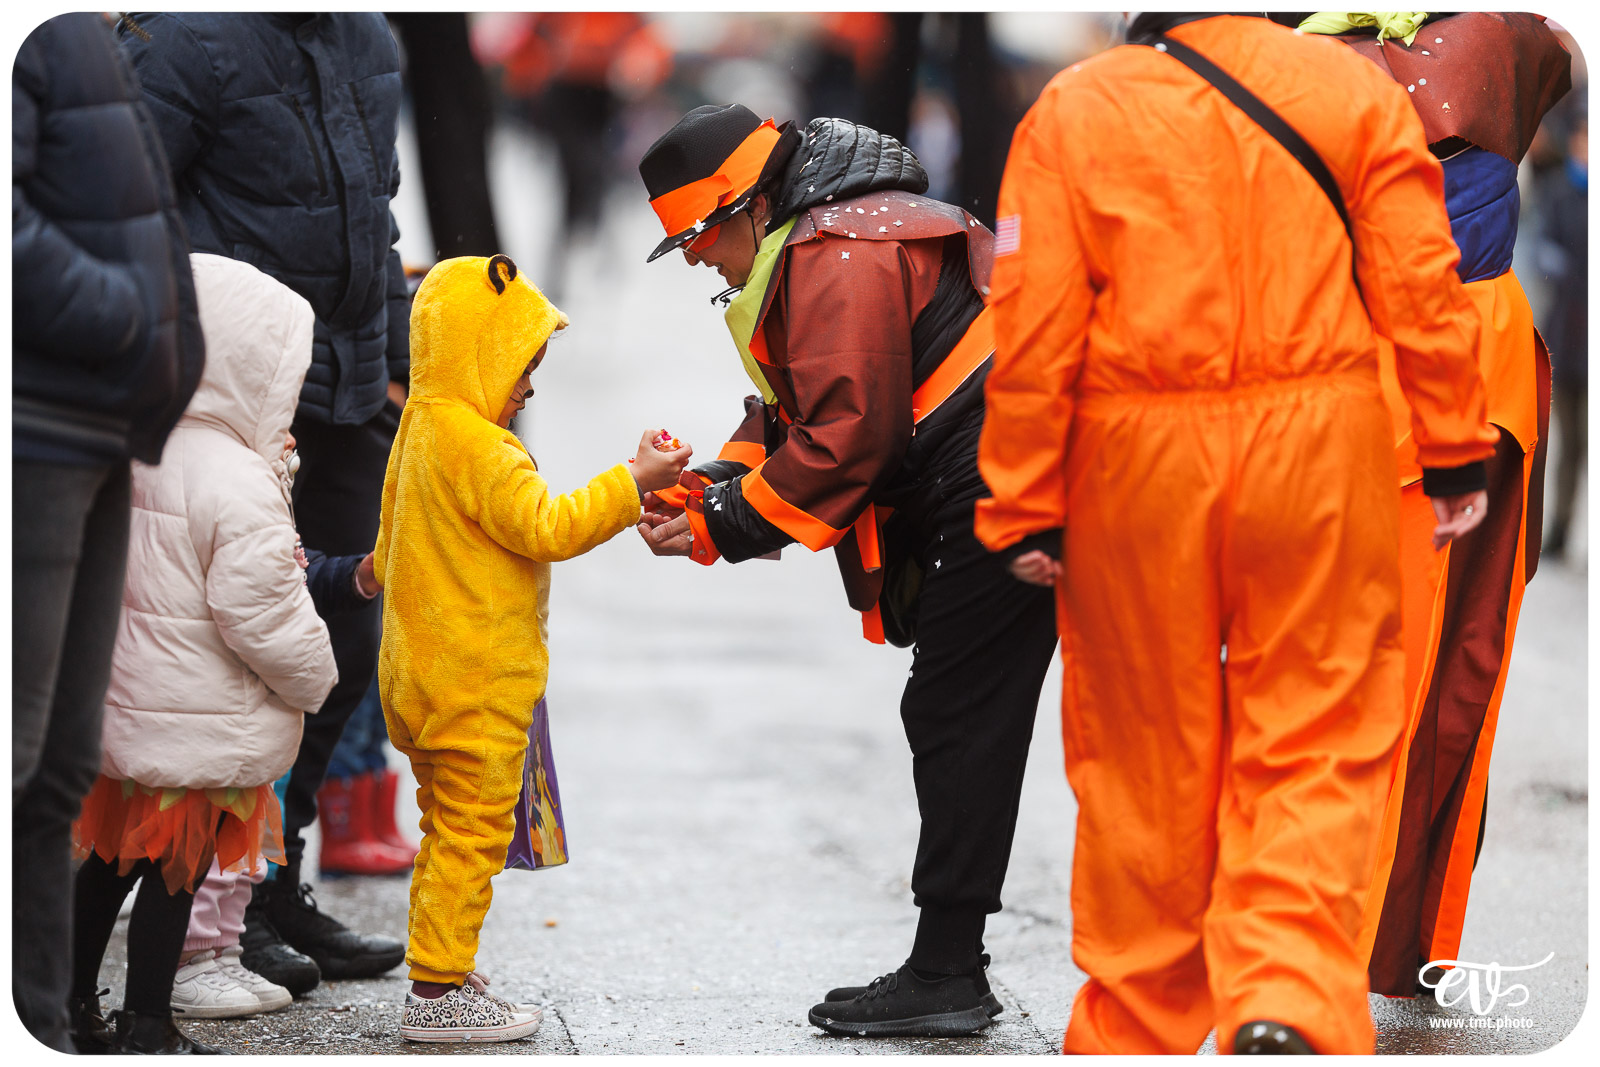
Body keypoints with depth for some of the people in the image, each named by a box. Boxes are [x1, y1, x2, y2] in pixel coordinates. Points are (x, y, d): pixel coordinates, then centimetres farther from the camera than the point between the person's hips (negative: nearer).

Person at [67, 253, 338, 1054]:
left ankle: (73, 1009, 27)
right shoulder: (236, 484, -22)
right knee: (174, 868, 3)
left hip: (123, 697, 8)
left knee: (115, 851, 18)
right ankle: (146, 1032, 12)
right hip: (200, 722, -8)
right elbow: (265, 619, -21)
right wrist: (314, 680, -5)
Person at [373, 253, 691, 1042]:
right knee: (473, 828, -5)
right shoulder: (478, 447, -19)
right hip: (476, 681, -11)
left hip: (425, 674, 11)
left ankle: (441, 975, 21)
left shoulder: (423, 429, 13)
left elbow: (392, 540, 23)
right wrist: (632, 484, -21)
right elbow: (547, 527, -22)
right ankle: (438, 992, -4)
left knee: (451, 825, 16)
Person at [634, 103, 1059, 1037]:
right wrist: (707, 491, 2)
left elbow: (847, 434, -23)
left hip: (993, 496, -11)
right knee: (952, 721, 12)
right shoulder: (811, 252, 18)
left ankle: (945, 976, -4)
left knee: (957, 722, -8)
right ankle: (948, 968, 16)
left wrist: (729, 523, -15)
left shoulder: (842, 257, -17)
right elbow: (790, 416, 20)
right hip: (976, 506, 11)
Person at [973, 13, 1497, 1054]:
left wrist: (1026, 512, -1)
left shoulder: (1070, 112, -1)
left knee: (1143, 760, 13)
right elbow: (1423, 287, -2)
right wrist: (1457, 453, 5)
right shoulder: (1354, 88, 1)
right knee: (1316, 745, 6)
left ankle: (1137, 1027, 24)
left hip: (1138, 463, 0)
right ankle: (1290, 1001, -13)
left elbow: (1035, 332, -5)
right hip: (1318, 451, 0)